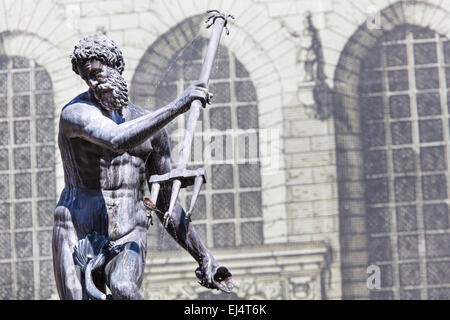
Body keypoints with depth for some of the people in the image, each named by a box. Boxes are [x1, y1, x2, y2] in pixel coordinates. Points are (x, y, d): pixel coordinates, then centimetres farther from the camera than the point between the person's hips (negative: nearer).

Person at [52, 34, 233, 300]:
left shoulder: (149, 126, 13)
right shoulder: (76, 112, -4)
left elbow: (166, 203, 18)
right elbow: (117, 140, -27)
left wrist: (204, 257, 14)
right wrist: (178, 106, -27)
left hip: (129, 237, 2)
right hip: (77, 233, -2)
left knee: (124, 289, -30)